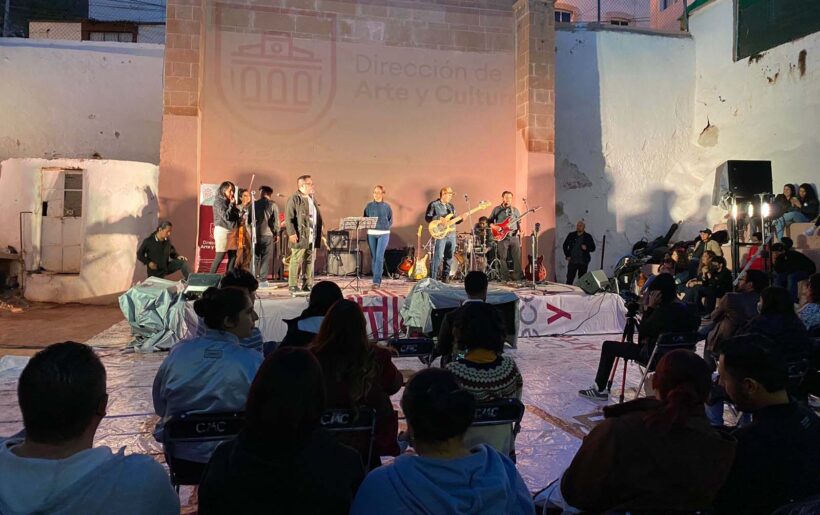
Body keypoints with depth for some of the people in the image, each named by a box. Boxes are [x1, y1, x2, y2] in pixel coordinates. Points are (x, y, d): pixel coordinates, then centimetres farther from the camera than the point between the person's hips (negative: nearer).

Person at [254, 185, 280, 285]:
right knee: (266, 258, 1)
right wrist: (277, 234, 6)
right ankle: (263, 280, -2)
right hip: (268, 235, -3)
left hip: (256, 234, 3)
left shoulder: (254, 204, 7)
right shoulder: (273, 205, -1)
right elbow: (276, 221, -4)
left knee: (255, 257, 10)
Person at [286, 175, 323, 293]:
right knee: (296, 261, -3)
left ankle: (308, 284, 16)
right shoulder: (294, 199, -6)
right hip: (300, 237, -8)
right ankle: (293, 285, 3)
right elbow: (288, 218, -12)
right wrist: (291, 233, -18)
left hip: (313, 237, 8)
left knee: (310, 261, 10)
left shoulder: (312, 199, 19)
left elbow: (318, 217, 22)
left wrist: (319, 233, 14)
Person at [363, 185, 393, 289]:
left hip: (383, 234, -2)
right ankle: (378, 278, 21)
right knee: (374, 257, 8)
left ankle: (376, 281, -13)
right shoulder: (369, 206, 8)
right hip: (371, 234, 3)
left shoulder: (386, 206, 5)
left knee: (379, 256, -12)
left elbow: (391, 221, 10)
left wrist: (385, 226, -3)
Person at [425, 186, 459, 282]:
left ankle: (445, 278, 17)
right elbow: (427, 217, -8)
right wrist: (439, 219, -19)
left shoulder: (451, 206, 20)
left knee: (449, 257, 8)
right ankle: (433, 279, -8)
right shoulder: (433, 205, -1)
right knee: (438, 257, -12)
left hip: (451, 235, 7)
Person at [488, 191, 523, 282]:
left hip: (514, 236, 2)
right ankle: (505, 279, 7)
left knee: (517, 257, -5)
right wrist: (493, 226, -11)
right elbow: (490, 221, 8)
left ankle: (518, 277, 0)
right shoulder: (496, 209, 7)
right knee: (503, 258, 0)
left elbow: (519, 223, 16)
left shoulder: (515, 210, 14)